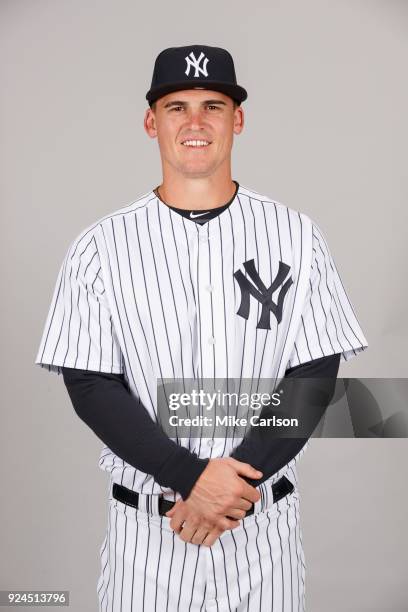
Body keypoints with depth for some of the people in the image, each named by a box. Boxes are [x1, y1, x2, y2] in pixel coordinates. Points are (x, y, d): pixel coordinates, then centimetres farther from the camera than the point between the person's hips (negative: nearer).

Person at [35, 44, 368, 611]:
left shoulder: (295, 236, -2)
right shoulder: (102, 245, -4)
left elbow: (315, 376, -4)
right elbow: (90, 387, -6)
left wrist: (236, 485, -14)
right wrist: (194, 477, -17)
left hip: (264, 526, 1)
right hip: (146, 525, 0)